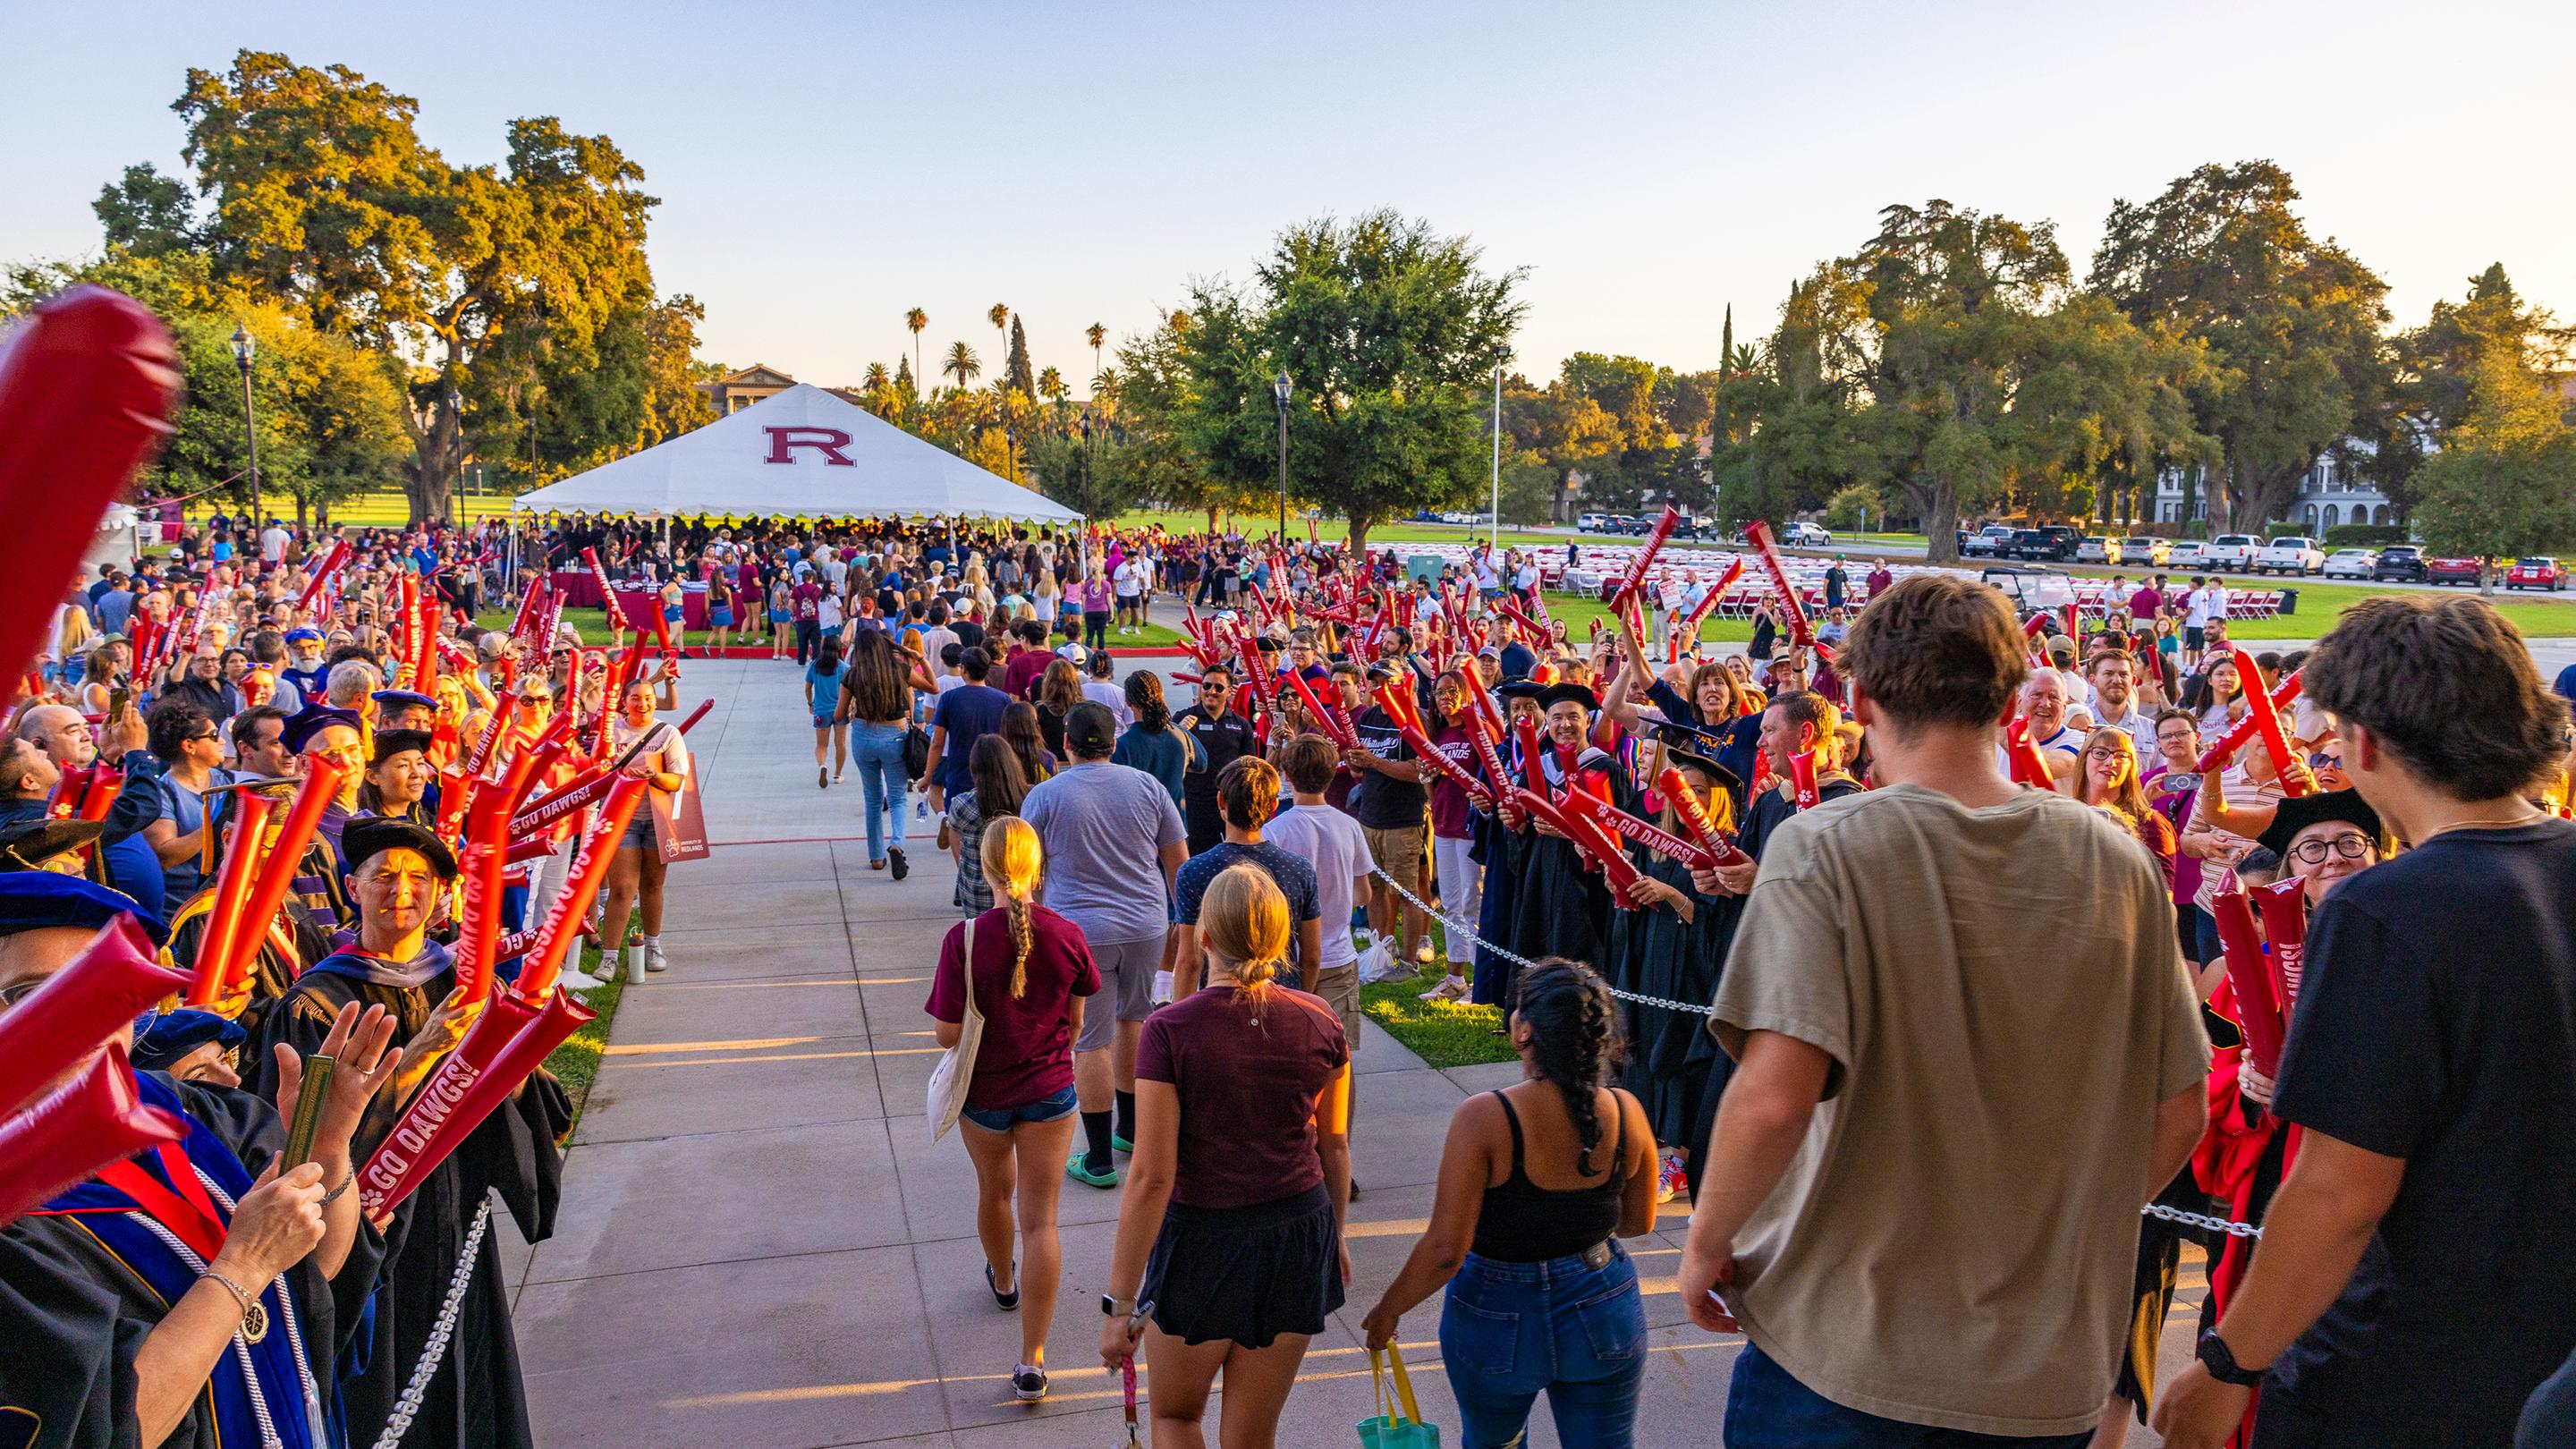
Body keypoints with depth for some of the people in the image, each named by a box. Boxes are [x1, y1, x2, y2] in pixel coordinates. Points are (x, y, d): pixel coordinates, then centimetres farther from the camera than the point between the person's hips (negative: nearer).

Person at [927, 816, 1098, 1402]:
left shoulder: (964, 939, -22)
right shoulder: (1067, 936, -14)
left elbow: (947, 1034, -19)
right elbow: (1075, 1023, -1)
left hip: (985, 1093, 0)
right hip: (1050, 1090, 0)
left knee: (994, 1190, 27)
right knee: (1040, 1219, 5)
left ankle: (1003, 1280, 55)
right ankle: (1032, 1362, 4)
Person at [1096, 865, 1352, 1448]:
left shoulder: (1170, 1030, -18)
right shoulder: (1320, 1023, -6)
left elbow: (1151, 1176, -18)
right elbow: (1335, 1147, 5)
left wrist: (1120, 1303, -11)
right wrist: (1333, 1237, 21)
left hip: (1201, 1243, -4)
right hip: (1299, 1237, 4)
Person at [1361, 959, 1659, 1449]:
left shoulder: (1484, 1118, -24)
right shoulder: (1626, 1112, -11)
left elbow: (1445, 1248, -22)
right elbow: (1639, 1222, 5)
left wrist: (1388, 1310, -5)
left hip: (1499, 1317, -2)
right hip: (1603, 1313, 2)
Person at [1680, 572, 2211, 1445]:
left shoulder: (1824, 850, -16)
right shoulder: (2115, 859, -3)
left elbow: (1773, 1099, -25)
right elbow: (2179, 1114, 3)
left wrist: (1708, 1243, -8)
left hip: (1844, 1351, -4)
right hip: (2049, 1375, 4)